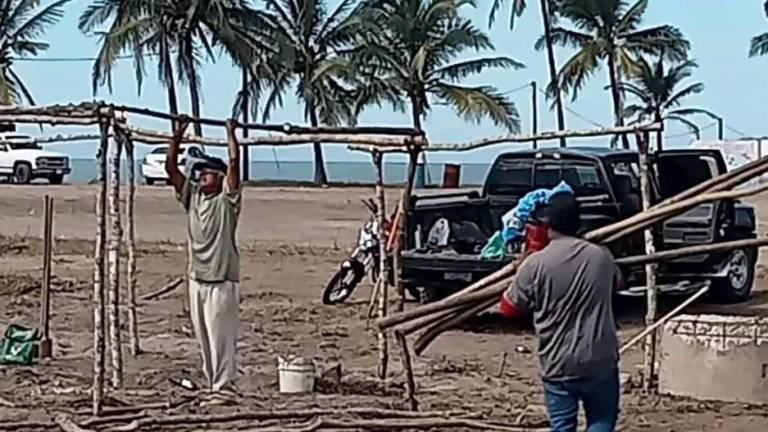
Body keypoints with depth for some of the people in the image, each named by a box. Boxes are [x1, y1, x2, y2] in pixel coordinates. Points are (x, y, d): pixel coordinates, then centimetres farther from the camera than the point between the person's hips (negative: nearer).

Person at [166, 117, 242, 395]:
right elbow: (170, 167, 9)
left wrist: (231, 133, -7)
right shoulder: (192, 197, 11)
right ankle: (211, 383, 18)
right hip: (197, 278, 6)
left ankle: (224, 385, -4)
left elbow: (234, 162, -14)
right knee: (203, 336, 10)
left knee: (221, 335, -6)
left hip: (222, 280, -6)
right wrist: (178, 135, 6)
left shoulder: (227, 200, -3)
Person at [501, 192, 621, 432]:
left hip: (558, 365, -2)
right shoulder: (601, 256, -1)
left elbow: (509, 307, 1)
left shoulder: (536, 263, -11)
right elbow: (615, 283, 23)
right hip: (600, 361, 2)